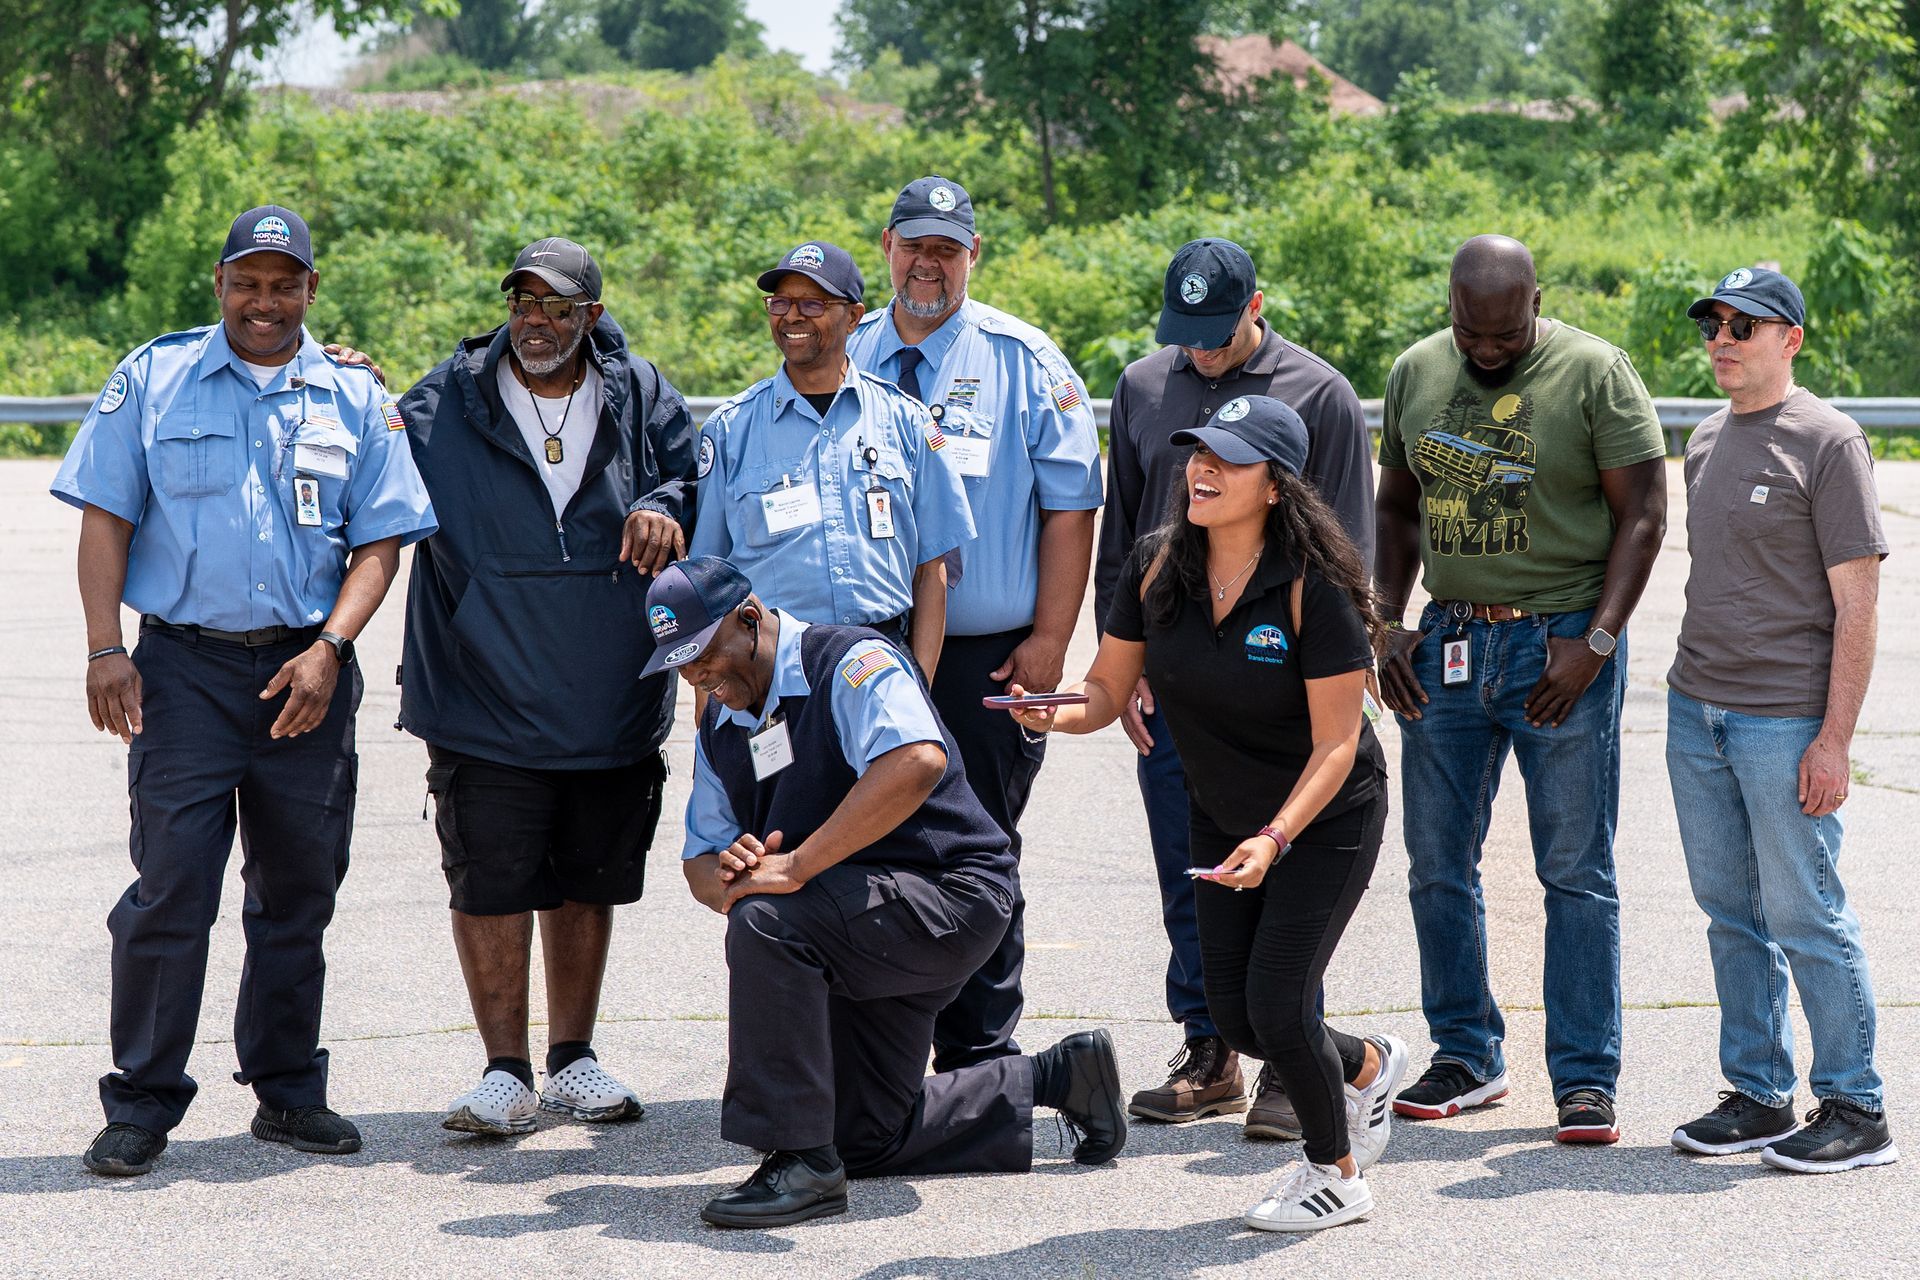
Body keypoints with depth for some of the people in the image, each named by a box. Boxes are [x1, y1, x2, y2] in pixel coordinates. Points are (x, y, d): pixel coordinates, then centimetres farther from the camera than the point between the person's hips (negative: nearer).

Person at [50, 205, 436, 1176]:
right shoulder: (153, 379, 5)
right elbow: (105, 517, 3)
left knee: (298, 892, 8)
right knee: (170, 887, -7)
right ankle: (141, 1106, 0)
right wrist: (105, 650, -7)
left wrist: (328, 649, -8)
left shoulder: (355, 399, 9)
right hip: (184, 667, -2)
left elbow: (379, 541, 6)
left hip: (308, 674, 2)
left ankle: (288, 1091, 20)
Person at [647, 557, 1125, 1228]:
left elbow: (918, 762, -36)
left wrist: (796, 866, -35)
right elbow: (700, 859, 11)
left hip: (951, 895, -10)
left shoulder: (850, 662, -16)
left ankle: (800, 1164, -26)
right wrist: (722, 876, -17)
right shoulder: (719, 730, 10)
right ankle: (1058, 1077, 30)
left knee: (767, 923, -33)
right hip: (862, 936, 10)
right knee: (866, 1139, 13)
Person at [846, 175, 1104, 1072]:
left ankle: (978, 1061, 12)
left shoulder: (1026, 363, 2)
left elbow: (1069, 509, -1)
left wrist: (1048, 641, -8)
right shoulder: (842, 359, 10)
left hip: (987, 659, -2)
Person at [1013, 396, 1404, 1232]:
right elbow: (1106, 689, -4)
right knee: (1235, 1018, 6)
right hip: (1221, 819, 6)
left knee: (1276, 1005, -12)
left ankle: (1336, 1175, 15)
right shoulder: (1158, 565, -11)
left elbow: (1336, 745, -24)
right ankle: (1366, 1067, 40)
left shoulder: (1314, 585, -26)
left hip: (1327, 819, -6)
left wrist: (1274, 840, -36)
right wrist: (1051, 714, -27)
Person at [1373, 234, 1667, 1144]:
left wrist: (1596, 641, -14)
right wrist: (1388, 624, 5)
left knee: (1577, 871, -2)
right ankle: (1467, 1055, 21)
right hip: (1447, 642, 5)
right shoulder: (1415, 373, 7)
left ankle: (1586, 1077, 4)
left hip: (1564, 642, -5)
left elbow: (1642, 514, -7)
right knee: (1438, 864, 7)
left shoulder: (1595, 374, -7)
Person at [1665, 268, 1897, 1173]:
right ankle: (1757, 1095, 20)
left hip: (1786, 719, -7)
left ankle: (1855, 1111, 5)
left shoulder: (1828, 441, -8)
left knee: (1805, 917, -4)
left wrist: (1835, 739, -16)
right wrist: (1694, 698, 16)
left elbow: (1856, 601, -11)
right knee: (1732, 917, 10)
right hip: (1695, 710, 7)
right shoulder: (1706, 442, 14)